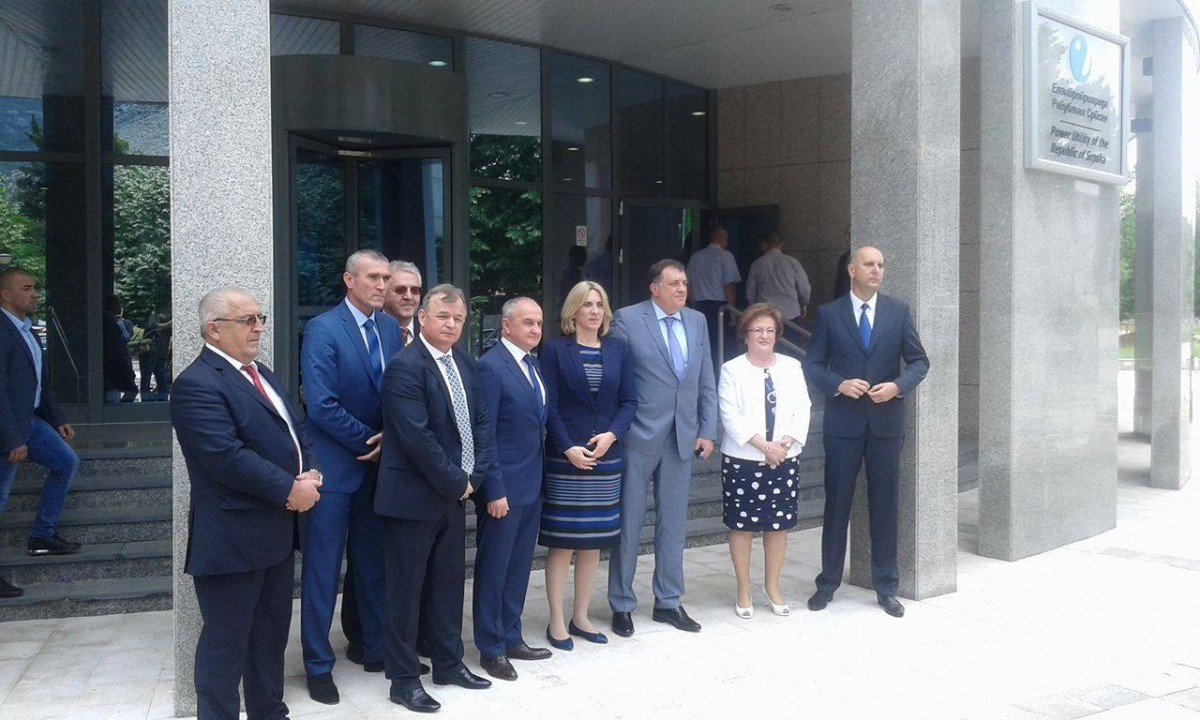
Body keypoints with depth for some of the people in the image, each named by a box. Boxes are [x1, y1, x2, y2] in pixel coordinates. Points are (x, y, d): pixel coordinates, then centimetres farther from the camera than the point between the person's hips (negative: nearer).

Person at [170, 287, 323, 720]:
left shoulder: (260, 374, 15)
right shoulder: (197, 384, -16)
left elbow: (295, 431, 16)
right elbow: (228, 457, -24)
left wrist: (311, 474, -4)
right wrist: (290, 489, -18)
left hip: (277, 530, 9)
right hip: (232, 537, -9)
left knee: (272, 635, 19)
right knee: (226, 642, 3)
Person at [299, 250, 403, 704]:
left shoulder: (391, 328, 5)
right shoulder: (322, 330, -12)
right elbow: (321, 406, -18)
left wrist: (389, 439, -10)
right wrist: (368, 440, -12)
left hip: (378, 463, 6)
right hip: (334, 466, -5)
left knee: (374, 563, 15)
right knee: (322, 569, 4)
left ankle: (377, 650, 29)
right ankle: (318, 665, 17)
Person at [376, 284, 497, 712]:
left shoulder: (466, 365, 8)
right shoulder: (405, 367, -17)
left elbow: (482, 422, 9)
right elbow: (418, 438, -22)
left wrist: (475, 476, -4)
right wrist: (456, 483, -15)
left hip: (455, 494, 8)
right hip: (413, 497, -7)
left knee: (449, 583, 17)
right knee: (406, 590, 4)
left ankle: (449, 664, 31)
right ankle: (403, 680, 15)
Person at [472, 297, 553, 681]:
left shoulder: (534, 365, 10)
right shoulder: (491, 367, -14)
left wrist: (541, 476, 9)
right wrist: (494, 491, -18)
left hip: (532, 485, 8)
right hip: (503, 486, -8)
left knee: (519, 567, 16)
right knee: (493, 569, 5)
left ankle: (511, 638, 29)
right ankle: (490, 648, 17)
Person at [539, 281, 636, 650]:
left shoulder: (618, 350, 8)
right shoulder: (555, 350, -2)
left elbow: (629, 401, 6)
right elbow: (549, 406, -6)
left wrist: (612, 434, -10)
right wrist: (569, 449, -16)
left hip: (605, 456, 4)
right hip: (565, 457, -4)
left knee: (594, 542, 10)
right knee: (562, 542, 0)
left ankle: (580, 617, 22)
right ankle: (556, 622, 11)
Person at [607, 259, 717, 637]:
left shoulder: (697, 321, 9)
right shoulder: (627, 319, -6)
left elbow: (706, 383, 11)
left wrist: (707, 431, 5)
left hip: (683, 437, 5)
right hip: (639, 437, -5)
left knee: (673, 523, 12)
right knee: (628, 523, 5)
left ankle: (668, 602, 25)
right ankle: (622, 605, 18)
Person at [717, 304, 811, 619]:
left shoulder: (791, 367, 9)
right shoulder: (732, 370, -2)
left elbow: (802, 410, 4)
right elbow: (731, 416, -10)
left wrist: (784, 443, -11)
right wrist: (764, 446, -16)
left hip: (784, 460, 3)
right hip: (742, 460, -3)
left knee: (779, 523, 9)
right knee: (742, 524, 3)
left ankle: (772, 586, 24)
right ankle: (744, 590, 15)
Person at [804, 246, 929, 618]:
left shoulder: (898, 311, 4)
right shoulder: (829, 314, 2)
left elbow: (919, 361, 5)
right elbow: (812, 365, 1)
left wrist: (898, 386, -13)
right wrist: (839, 384, -17)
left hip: (886, 421, 1)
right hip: (843, 422, -1)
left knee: (885, 505, 8)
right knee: (837, 504, 6)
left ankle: (886, 587, 19)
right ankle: (828, 583, 18)